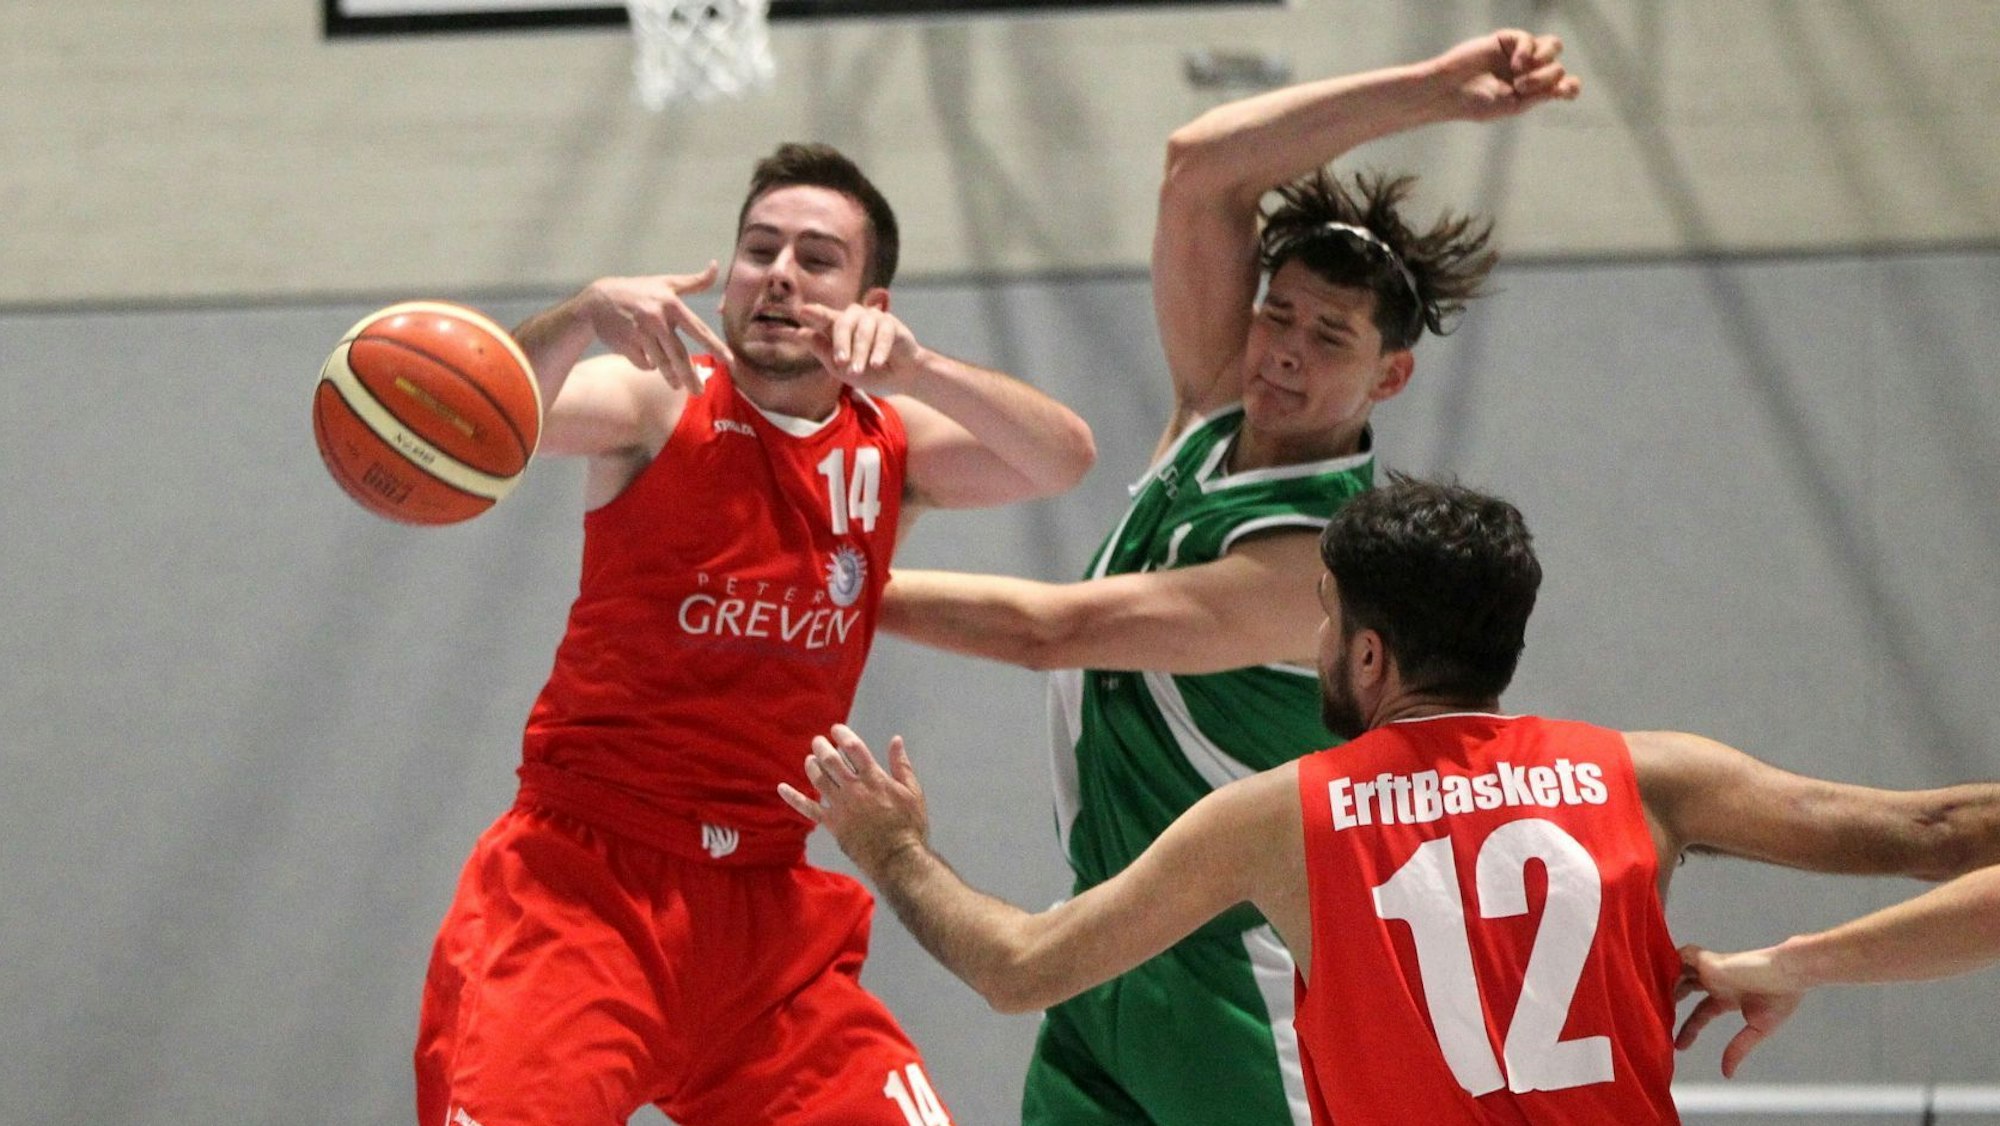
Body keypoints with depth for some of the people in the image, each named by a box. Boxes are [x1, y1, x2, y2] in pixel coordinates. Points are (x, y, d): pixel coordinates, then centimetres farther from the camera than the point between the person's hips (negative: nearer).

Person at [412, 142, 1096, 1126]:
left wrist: (912, 372, -27)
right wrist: (582, 319, -42)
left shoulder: (888, 444, 7)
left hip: (764, 910, 4)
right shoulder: (658, 405, -3)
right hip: (584, 884, -4)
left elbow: (1063, 460, -10)